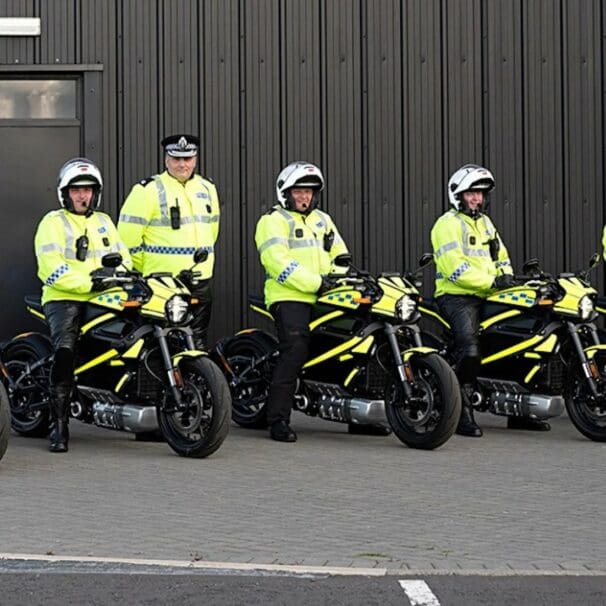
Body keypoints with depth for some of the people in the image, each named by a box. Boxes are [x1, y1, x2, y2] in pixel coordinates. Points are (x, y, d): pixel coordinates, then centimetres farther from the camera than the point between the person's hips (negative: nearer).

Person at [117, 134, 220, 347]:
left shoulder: (208, 189, 14)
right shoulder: (148, 190, -7)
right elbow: (127, 237, -7)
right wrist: (147, 270, 0)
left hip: (199, 282, 6)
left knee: (197, 344, 9)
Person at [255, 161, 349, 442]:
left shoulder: (322, 220, 25)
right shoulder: (274, 221, 1)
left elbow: (340, 253, 22)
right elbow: (279, 262, -13)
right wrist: (316, 282, -20)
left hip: (324, 299, 7)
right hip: (289, 297, -7)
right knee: (296, 349, -25)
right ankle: (278, 419, -24)